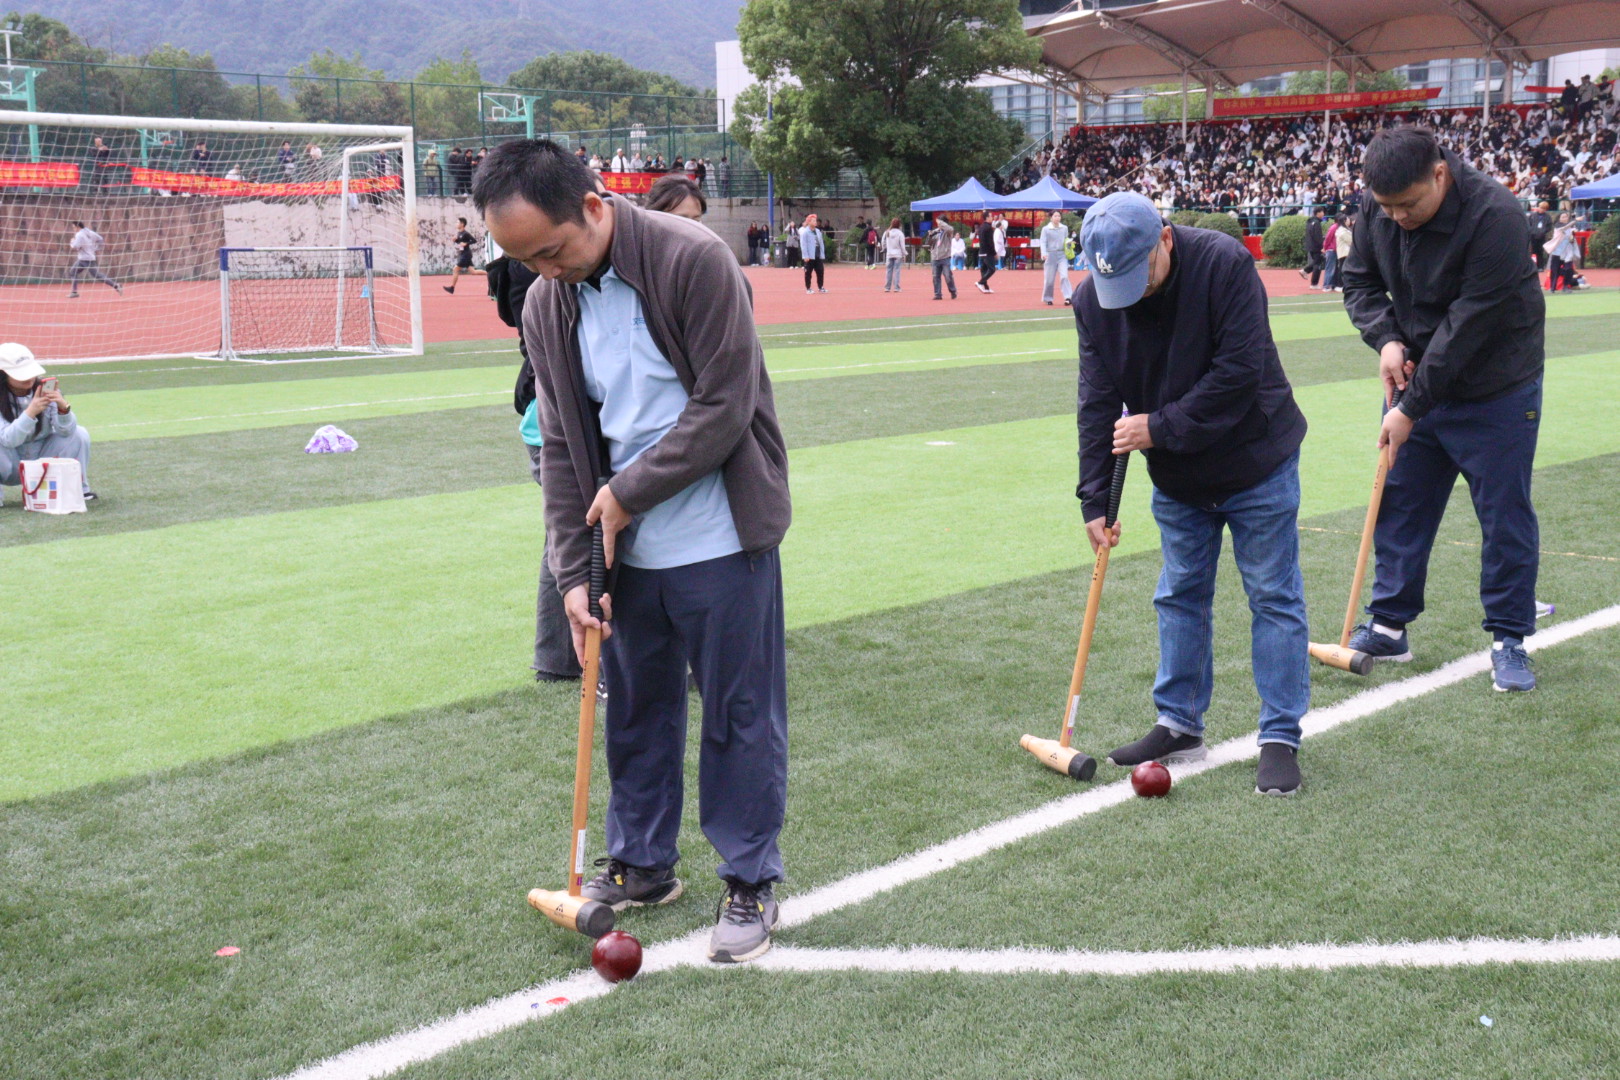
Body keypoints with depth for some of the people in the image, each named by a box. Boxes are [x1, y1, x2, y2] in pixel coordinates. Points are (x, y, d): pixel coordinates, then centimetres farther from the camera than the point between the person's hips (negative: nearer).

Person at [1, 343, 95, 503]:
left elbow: (66, 431, -20)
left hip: (43, 457, 2)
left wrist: (63, 407, -40)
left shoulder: (45, 389, -12)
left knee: (79, 434, -19)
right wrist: (31, 412, -44)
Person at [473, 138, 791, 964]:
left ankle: (751, 879, 18)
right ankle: (642, 864, 32)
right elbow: (560, 446, 5)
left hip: (719, 541, -6)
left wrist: (628, 492, -14)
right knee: (635, 707, 15)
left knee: (739, 711, 4)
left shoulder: (694, 260, -17)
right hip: (626, 548, 6)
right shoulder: (546, 306, 2)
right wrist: (572, 571, -2)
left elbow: (723, 410, -18)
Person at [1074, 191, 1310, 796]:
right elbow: (1098, 402, -8)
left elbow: (1240, 373, -27)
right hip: (1176, 478, 5)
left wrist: (1160, 428, -25)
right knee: (1180, 596, 11)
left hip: (1256, 464, -4)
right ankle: (1180, 725, 23)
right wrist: (1095, 498, -12)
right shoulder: (1093, 299, -10)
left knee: (1274, 597, 0)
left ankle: (1281, 739, 6)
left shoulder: (1226, 265, -24)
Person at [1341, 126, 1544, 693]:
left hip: (1496, 391, -5)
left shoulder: (1496, 216, -28)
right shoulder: (1377, 209, -9)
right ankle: (1389, 624, 20)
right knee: (1398, 502, 8)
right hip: (1416, 380, 6)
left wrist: (1411, 409, -25)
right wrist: (1386, 337, -15)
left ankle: (1508, 639, 12)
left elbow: (1468, 326, -28)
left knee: (1505, 513, 0)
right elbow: (1360, 280, 6)